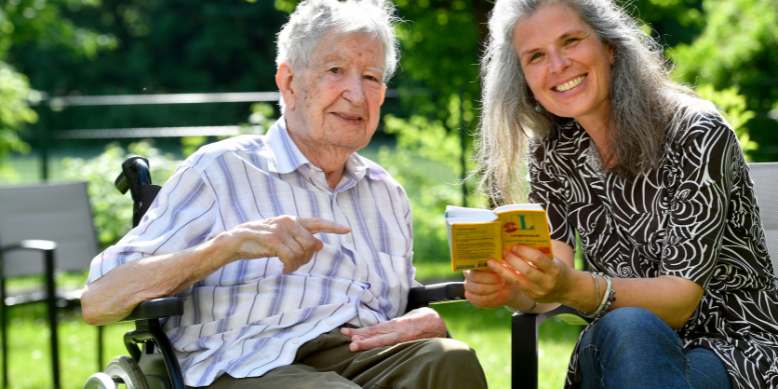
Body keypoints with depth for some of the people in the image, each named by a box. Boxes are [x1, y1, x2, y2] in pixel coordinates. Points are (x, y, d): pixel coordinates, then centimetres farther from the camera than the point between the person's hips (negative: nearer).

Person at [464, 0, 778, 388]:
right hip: (626, 355, 3)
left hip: (734, 349, -3)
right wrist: (506, 289, -26)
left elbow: (682, 298, -20)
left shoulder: (698, 135, -15)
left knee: (626, 329, -35)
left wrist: (574, 288, -37)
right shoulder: (553, 151, 1)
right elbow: (548, 290, -3)